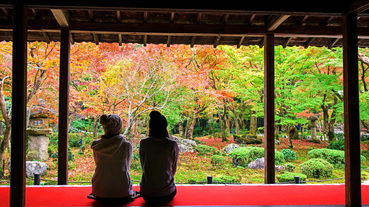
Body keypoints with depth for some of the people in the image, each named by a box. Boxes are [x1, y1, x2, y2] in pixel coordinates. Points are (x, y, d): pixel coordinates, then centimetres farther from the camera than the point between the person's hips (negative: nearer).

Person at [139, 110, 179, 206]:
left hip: (147, 194, 2)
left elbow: (143, 167, 4)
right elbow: (173, 170, 0)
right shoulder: (172, 144, -12)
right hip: (166, 194, -1)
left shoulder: (143, 143, -8)